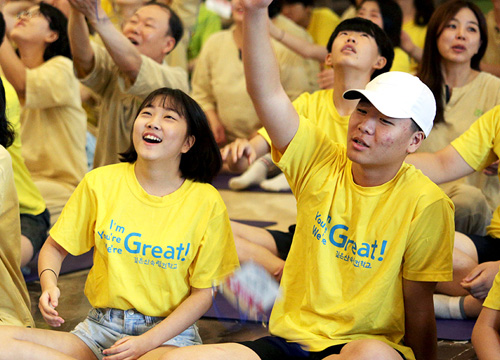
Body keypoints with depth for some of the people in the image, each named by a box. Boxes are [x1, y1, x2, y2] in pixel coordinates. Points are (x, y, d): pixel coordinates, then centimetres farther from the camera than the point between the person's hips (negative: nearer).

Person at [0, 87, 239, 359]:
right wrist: (49, 284, -12)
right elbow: (54, 247, 11)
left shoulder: (206, 202, -4)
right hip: (99, 329, 3)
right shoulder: (101, 182, 1)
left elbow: (202, 294, -2)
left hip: (170, 334, -3)